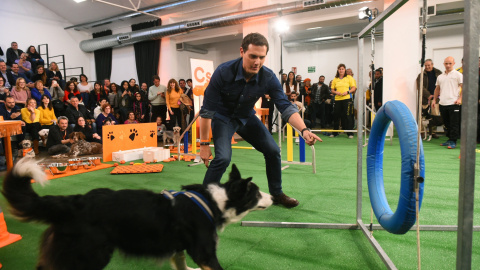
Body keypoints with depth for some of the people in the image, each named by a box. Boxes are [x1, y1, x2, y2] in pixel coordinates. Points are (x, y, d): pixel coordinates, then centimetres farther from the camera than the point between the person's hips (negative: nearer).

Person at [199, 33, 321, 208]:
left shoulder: (268, 77, -22)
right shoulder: (223, 72, -31)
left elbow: (285, 106, -20)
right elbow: (207, 110, -25)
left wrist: (304, 130, -38)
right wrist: (204, 144, -23)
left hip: (246, 117, 4)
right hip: (223, 117, -4)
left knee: (273, 150, -1)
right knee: (223, 157, -25)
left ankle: (276, 194, 21)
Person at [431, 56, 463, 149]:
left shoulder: (458, 75, 0)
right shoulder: (440, 76, 15)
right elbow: (437, 89, 24)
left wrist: (460, 98, -14)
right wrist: (434, 99, 17)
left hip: (453, 103, -5)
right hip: (442, 103, 5)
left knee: (454, 124, -3)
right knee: (446, 123, 13)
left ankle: (453, 141, 2)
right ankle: (449, 139, 23)